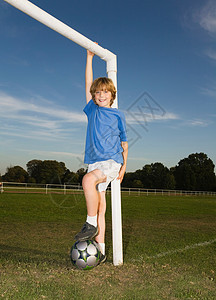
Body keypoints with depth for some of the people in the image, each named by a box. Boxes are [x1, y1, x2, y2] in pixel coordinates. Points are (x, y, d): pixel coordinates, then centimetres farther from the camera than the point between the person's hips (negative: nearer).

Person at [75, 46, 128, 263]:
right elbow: (88, 84, 10)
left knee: (88, 180, -33)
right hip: (95, 162, 4)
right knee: (99, 208, 3)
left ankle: (91, 225, -17)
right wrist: (90, 56, 11)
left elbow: (124, 143, 10)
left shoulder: (117, 115, 6)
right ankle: (101, 251, 10)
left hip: (112, 161, -4)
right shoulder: (92, 110, 13)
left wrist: (124, 166, 3)